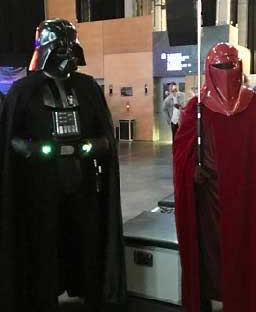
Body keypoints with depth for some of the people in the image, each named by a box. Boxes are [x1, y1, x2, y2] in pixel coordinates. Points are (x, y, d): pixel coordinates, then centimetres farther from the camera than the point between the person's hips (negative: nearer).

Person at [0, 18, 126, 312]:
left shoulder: (87, 86, 7)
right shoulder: (24, 89, 0)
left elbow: (105, 133, 9)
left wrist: (95, 146, -7)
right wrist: (31, 149, -14)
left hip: (83, 182, 3)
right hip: (41, 185, -2)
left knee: (88, 243, 11)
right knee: (44, 247, 5)